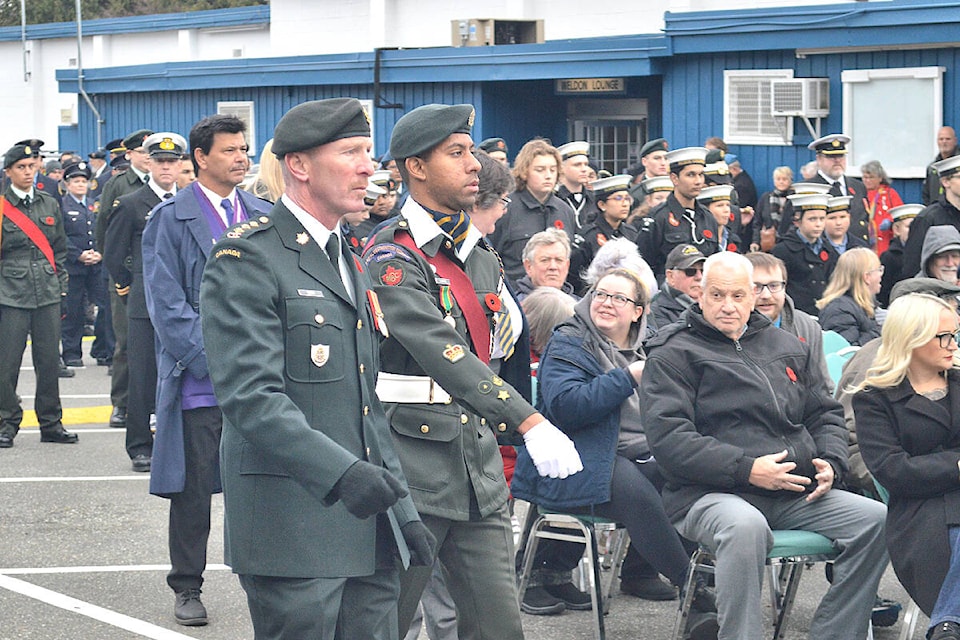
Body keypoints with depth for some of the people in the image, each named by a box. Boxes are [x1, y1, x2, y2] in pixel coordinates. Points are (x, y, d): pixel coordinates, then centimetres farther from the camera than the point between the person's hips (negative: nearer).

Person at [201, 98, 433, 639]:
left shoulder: (350, 263, 20)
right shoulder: (248, 259, -8)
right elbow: (252, 396, -20)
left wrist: (403, 508, 17)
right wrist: (341, 472, -30)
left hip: (370, 528, 8)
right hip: (294, 526, -8)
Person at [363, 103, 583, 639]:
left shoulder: (483, 257, 15)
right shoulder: (392, 257, -12)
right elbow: (441, 352, -24)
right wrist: (530, 423, -32)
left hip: (480, 470, 7)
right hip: (413, 469, -7)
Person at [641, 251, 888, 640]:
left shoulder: (785, 346, 22)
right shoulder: (673, 354, 2)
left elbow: (825, 414, 27)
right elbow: (668, 437, -11)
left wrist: (831, 463, 4)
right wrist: (746, 469, -18)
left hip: (796, 496, 6)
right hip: (709, 494, -6)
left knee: (877, 520, -15)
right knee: (745, 526, -40)